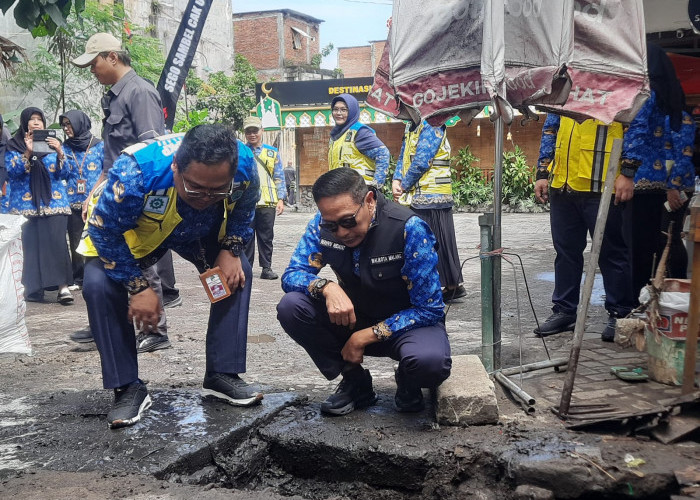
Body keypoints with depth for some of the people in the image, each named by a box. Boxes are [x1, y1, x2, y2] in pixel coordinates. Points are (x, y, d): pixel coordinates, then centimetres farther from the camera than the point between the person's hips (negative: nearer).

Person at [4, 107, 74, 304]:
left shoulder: (52, 143, 12)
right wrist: (27, 153, -19)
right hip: (26, 204, -1)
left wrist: (60, 153, -14)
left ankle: (63, 286, -15)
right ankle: (32, 288, -1)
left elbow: (63, 174, 4)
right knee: (30, 243, -7)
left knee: (56, 242, -11)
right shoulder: (14, 145, 8)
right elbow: (12, 171, -5)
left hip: (53, 202, 1)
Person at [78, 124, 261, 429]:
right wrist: (138, 287, -27)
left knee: (237, 273, -13)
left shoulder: (245, 166, -32)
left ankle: (222, 375, 0)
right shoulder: (135, 173, -44)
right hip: (128, 228, -3)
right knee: (99, 286, -23)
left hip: (199, 230, 3)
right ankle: (127, 389, -9)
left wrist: (230, 250, -20)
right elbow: (105, 232, -28)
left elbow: (243, 211, -7)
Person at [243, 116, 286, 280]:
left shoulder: (272, 153, 14)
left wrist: (281, 199, 3)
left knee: (266, 237, 5)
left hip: (267, 202, 1)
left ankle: (267, 268, 12)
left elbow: (279, 178, 12)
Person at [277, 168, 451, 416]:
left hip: (407, 322, -4)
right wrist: (327, 287, -33)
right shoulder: (322, 224, -12)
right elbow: (292, 274, -10)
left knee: (429, 361, -39)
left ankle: (408, 384, 2)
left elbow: (429, 309, -20)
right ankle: (355, 382, -1)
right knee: (291, 307, -21)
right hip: (352, 319, 4)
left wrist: (366, 336, -24)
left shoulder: (409, 229, -25)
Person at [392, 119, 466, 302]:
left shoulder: (431, 128, -12)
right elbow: (403, 157, 17)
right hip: (415, 198, 9)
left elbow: (421, 162, -19)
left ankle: (452, 285, 7)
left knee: (436, 241, -4)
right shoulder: (410, 128, 17)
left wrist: (404, 186, -10)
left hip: (431, 196, -9)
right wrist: (396, 181, 0)